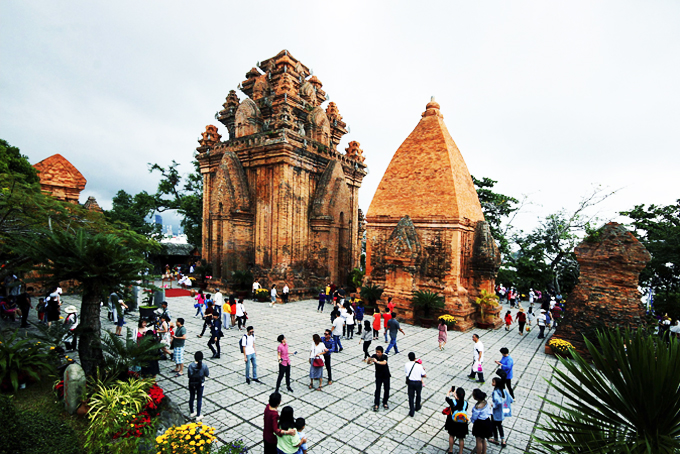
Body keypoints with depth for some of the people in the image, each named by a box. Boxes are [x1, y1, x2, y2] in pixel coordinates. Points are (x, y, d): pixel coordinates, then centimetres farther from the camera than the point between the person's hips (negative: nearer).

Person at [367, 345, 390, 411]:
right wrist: (369, 360, -44)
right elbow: (368, 362, -21)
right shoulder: (374, 356, -15)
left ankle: (385, 403, 27)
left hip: (386, 375, -1)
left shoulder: (385, 356, -23)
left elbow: (384, 363, -43)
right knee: (377, 390, -3)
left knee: (387, 390, 8)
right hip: (378, 376, 1)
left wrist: (377, 362, -59)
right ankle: (376, 404, 8)